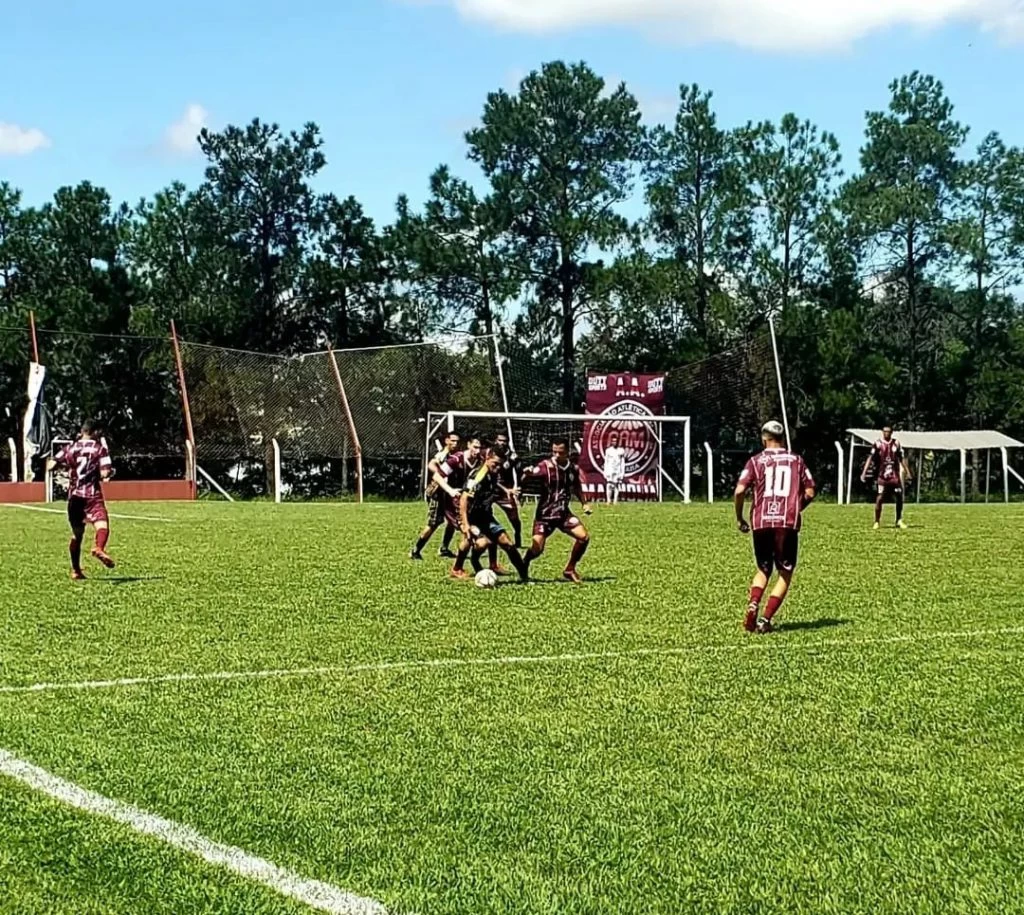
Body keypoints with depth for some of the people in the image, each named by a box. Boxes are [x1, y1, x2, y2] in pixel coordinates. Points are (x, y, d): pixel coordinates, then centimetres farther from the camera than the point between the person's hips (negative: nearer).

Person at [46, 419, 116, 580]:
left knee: (77, 533, 17)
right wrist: (111, 472, 13)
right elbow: (105, 473, -8)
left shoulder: (70, 448, 12)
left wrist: (65, 465, 23)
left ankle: (76, 570, 21)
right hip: (92, 495, -4)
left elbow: (50, 466, 4)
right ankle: (99, 548, -52)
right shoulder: (100, 448, 3)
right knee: (102, 524, -20)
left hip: (74, 496, 4)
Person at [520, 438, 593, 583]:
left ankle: (570, 570, 8)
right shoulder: (546, 466, -15)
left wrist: (584, 503, 7)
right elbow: (525, 478, -25)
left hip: (564, 513, 5)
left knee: (584, 537, -11)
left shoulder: (573, 468, 1)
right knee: (536, 549, -14)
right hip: (545, 514, -4)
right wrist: (527, 474, -48)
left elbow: (577, 488, 20)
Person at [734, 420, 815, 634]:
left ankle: (753, 605, -6)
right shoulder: (796, 460, 11)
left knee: (763, 570, 19)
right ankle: (765, 620, -4)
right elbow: (810, 493, 8)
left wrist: (739, 519, 8)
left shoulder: (756, 461, 6)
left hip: (761, 522, 1)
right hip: (788, 523, -1)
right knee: (785, 573, 9)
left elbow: (739, 491, -5)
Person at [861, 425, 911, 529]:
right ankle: (877, 522, 5)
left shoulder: (896, 443, 8)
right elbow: (870, 458, -7)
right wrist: (864, 473, -15)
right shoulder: (878, 444, -2)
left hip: (895, 476, 3)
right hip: (882, 477, -3)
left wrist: (907, 472, 14)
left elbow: (902, 459, 16)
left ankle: (899, 521, 17)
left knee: (899, 498, 2)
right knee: (879, 499, -7)